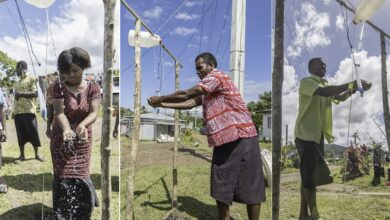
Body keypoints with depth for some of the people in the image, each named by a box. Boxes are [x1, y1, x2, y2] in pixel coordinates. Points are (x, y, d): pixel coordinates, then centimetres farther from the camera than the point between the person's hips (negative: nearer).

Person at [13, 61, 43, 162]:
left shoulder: (31, 78, 0)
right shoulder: (17, 82, 21)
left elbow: (35, 93, -10)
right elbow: (16, 97, 22)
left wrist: (20, 93, -11)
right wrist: (14, 111, 13)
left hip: (28, 111, -6)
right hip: (17, 112, 6)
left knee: (33, 133, -1)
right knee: (20, 134, 6)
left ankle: (36, 154, 9)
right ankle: (22, 155, 13)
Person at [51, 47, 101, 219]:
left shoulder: (93, 88, -8)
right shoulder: (59, 87, -9)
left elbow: (94, 113, -16)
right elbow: (59, 113, -19)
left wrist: (82, 125, -37)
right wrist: (66, 129, -39)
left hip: (83, 139, 1)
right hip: (61, 138, 0)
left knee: (80, 176, 8)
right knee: (63, 177, 3)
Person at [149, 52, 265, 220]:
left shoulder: (217, 76, -8)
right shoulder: (206, 91, 21)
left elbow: (186, 94, -12)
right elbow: (188, 103, 14)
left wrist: (161, 98, -1)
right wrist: (161, 105, 8)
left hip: (241, 138, -9)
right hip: (223, 141, 9)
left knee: (249, 185, 2)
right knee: (220, 186, 11)